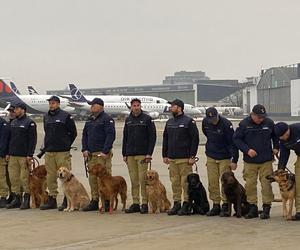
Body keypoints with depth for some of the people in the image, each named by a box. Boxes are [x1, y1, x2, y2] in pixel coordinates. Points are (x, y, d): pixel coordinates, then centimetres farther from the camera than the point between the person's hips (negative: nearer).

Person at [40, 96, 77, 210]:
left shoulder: (66, 116, -5)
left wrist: (66, 145, 4)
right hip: (48, 152, 6)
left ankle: (67, 201, -2)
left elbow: (73, 133, 0)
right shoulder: (46, 117, 13)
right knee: (50, 176, 8)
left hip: (62, 152, -6)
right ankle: (52, 200, 15)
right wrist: (46, 146, 15)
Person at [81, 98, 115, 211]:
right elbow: (85, 135, 19)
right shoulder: (90, 119, 17)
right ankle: (94, 201, 17)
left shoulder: (107, 119, -7)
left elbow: (111, 136, -14)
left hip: (103, 154, -8)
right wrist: (85, 149, 6)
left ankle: (107, 203, -3)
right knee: (92, 178, 10)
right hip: (91, 154, 8)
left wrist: (105, 152, -19)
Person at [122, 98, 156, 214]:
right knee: (134, 180, 6)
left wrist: (149, 153, -12)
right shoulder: (128, 120, 13)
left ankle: (145, 204, -1)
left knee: (143, 179, -5)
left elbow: (152, 137, -5)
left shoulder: (147, 119, -1)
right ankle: (135, 203, 10)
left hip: (142, 155, -4)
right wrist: (124, 154, 11)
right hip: (130, 155, 5)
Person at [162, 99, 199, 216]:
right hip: (172, 158, 6)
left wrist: (192, 156, -12)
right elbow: (165, 139, 20)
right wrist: (165, 155, 13)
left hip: (185, 158, -6)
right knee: (175, 182, 8)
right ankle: (176, 204, 14)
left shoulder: (188, 122, -5)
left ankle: (186, 205, 1)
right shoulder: (169, 122, 15)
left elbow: (195, 139, -8)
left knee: (186, 182, -4)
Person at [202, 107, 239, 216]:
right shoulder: (205, 122, -3)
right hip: (211, 157, 5)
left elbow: (232, 142, -17)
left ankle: (225, 206, 2)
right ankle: (216, 205, 12)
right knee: (212, 183, 4)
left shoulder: (226, 124, -19)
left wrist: (234, 160, -18)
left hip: (224, 157, -5)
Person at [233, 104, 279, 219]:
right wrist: (247, 150, -11)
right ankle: (253, 208, 13)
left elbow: (275, 136, 19)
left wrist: (276, 147, 7)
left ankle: (266, 209, 5)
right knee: (250, 184, 2)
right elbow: (236, 138, -1)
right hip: (250, 161, 0)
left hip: (266, 161, 0)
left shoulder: (269, 123, 1)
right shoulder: (244, 124, -5)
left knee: (266, 184, -2)